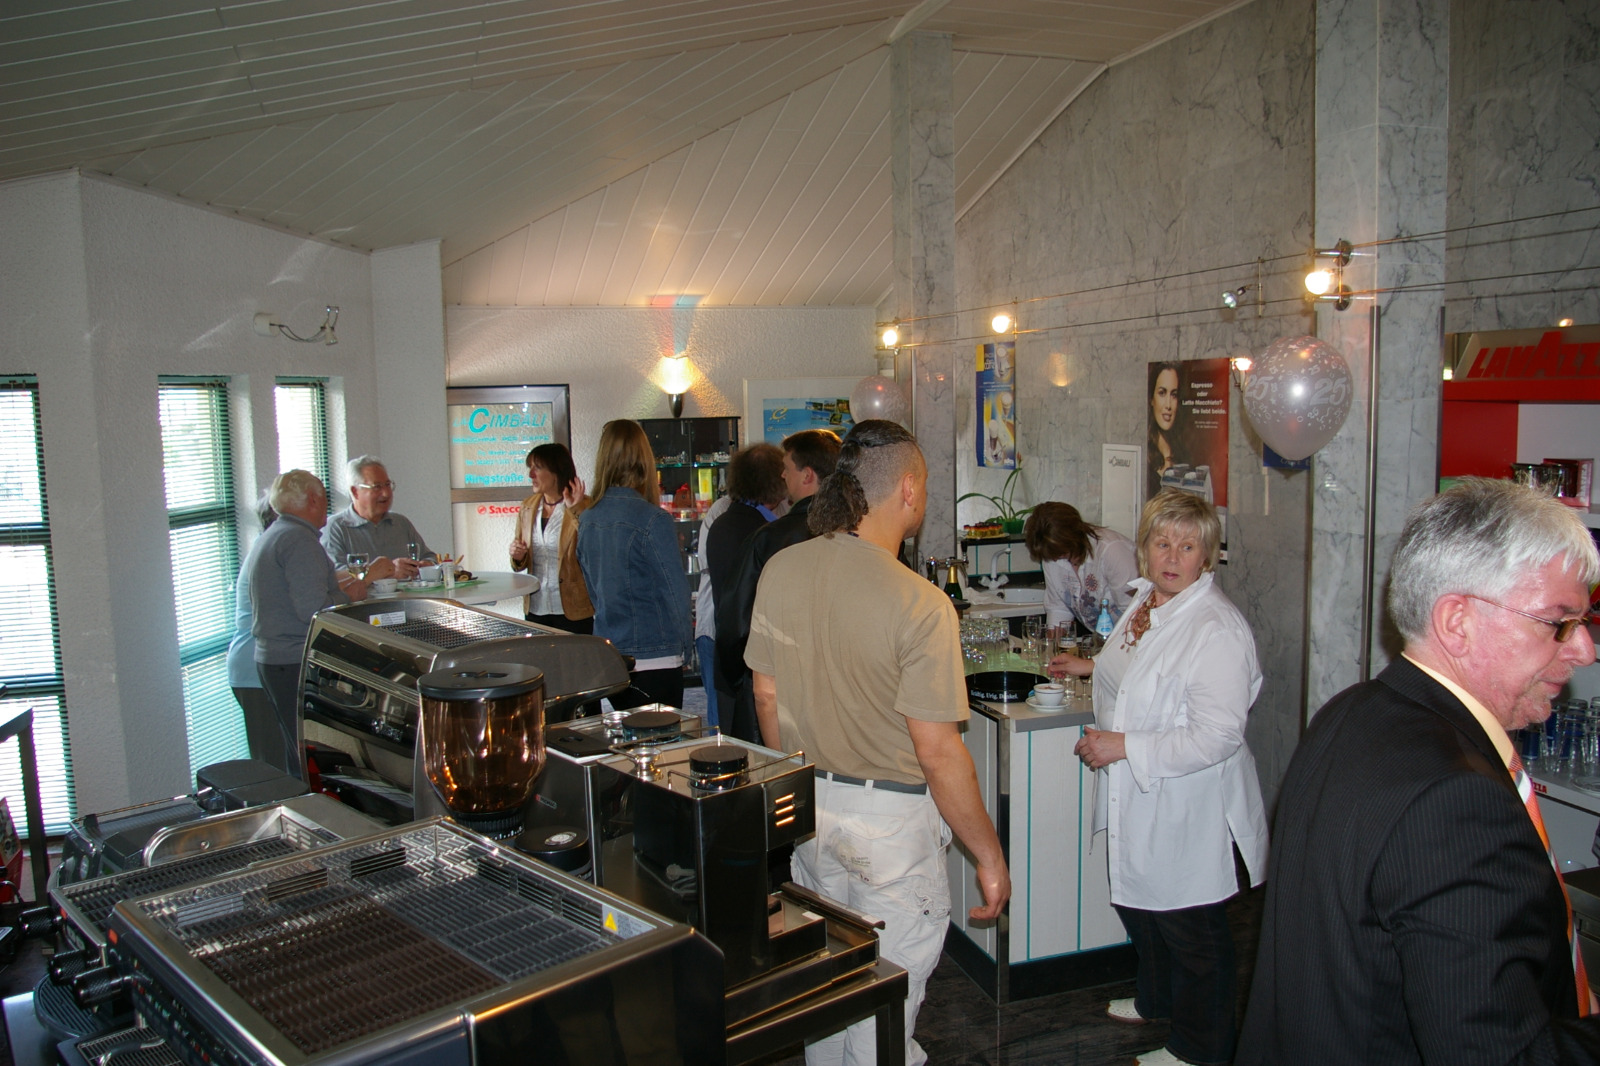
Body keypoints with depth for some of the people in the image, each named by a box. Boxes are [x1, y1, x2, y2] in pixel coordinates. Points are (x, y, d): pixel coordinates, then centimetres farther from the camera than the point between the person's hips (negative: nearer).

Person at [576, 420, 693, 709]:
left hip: (606, 657, 6)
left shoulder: (588, 519, 2)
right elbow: (676, 590, -10)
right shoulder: (653, 520, -16)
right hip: (653, 661, -6)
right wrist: (684, 642, 5)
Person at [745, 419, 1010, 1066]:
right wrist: (989, 856, -7)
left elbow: (767, 697, 4)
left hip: (808, 803, 6)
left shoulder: (780, 570, -6)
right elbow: (939, 753, -20)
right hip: (891, 817, -6)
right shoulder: (921, 606, -23)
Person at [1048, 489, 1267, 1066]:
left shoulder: (1218, 629, -25)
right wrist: (1093, 666, 25)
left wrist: (1124, 747, -27)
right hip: (1137, 801, 9)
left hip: (1188, 812, -9)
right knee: (1139, 905, 26)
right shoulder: (1146, 600, 4)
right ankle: (1155, 1001, 51)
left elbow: (1216, 736, -30)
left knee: (1192, 930, 10)